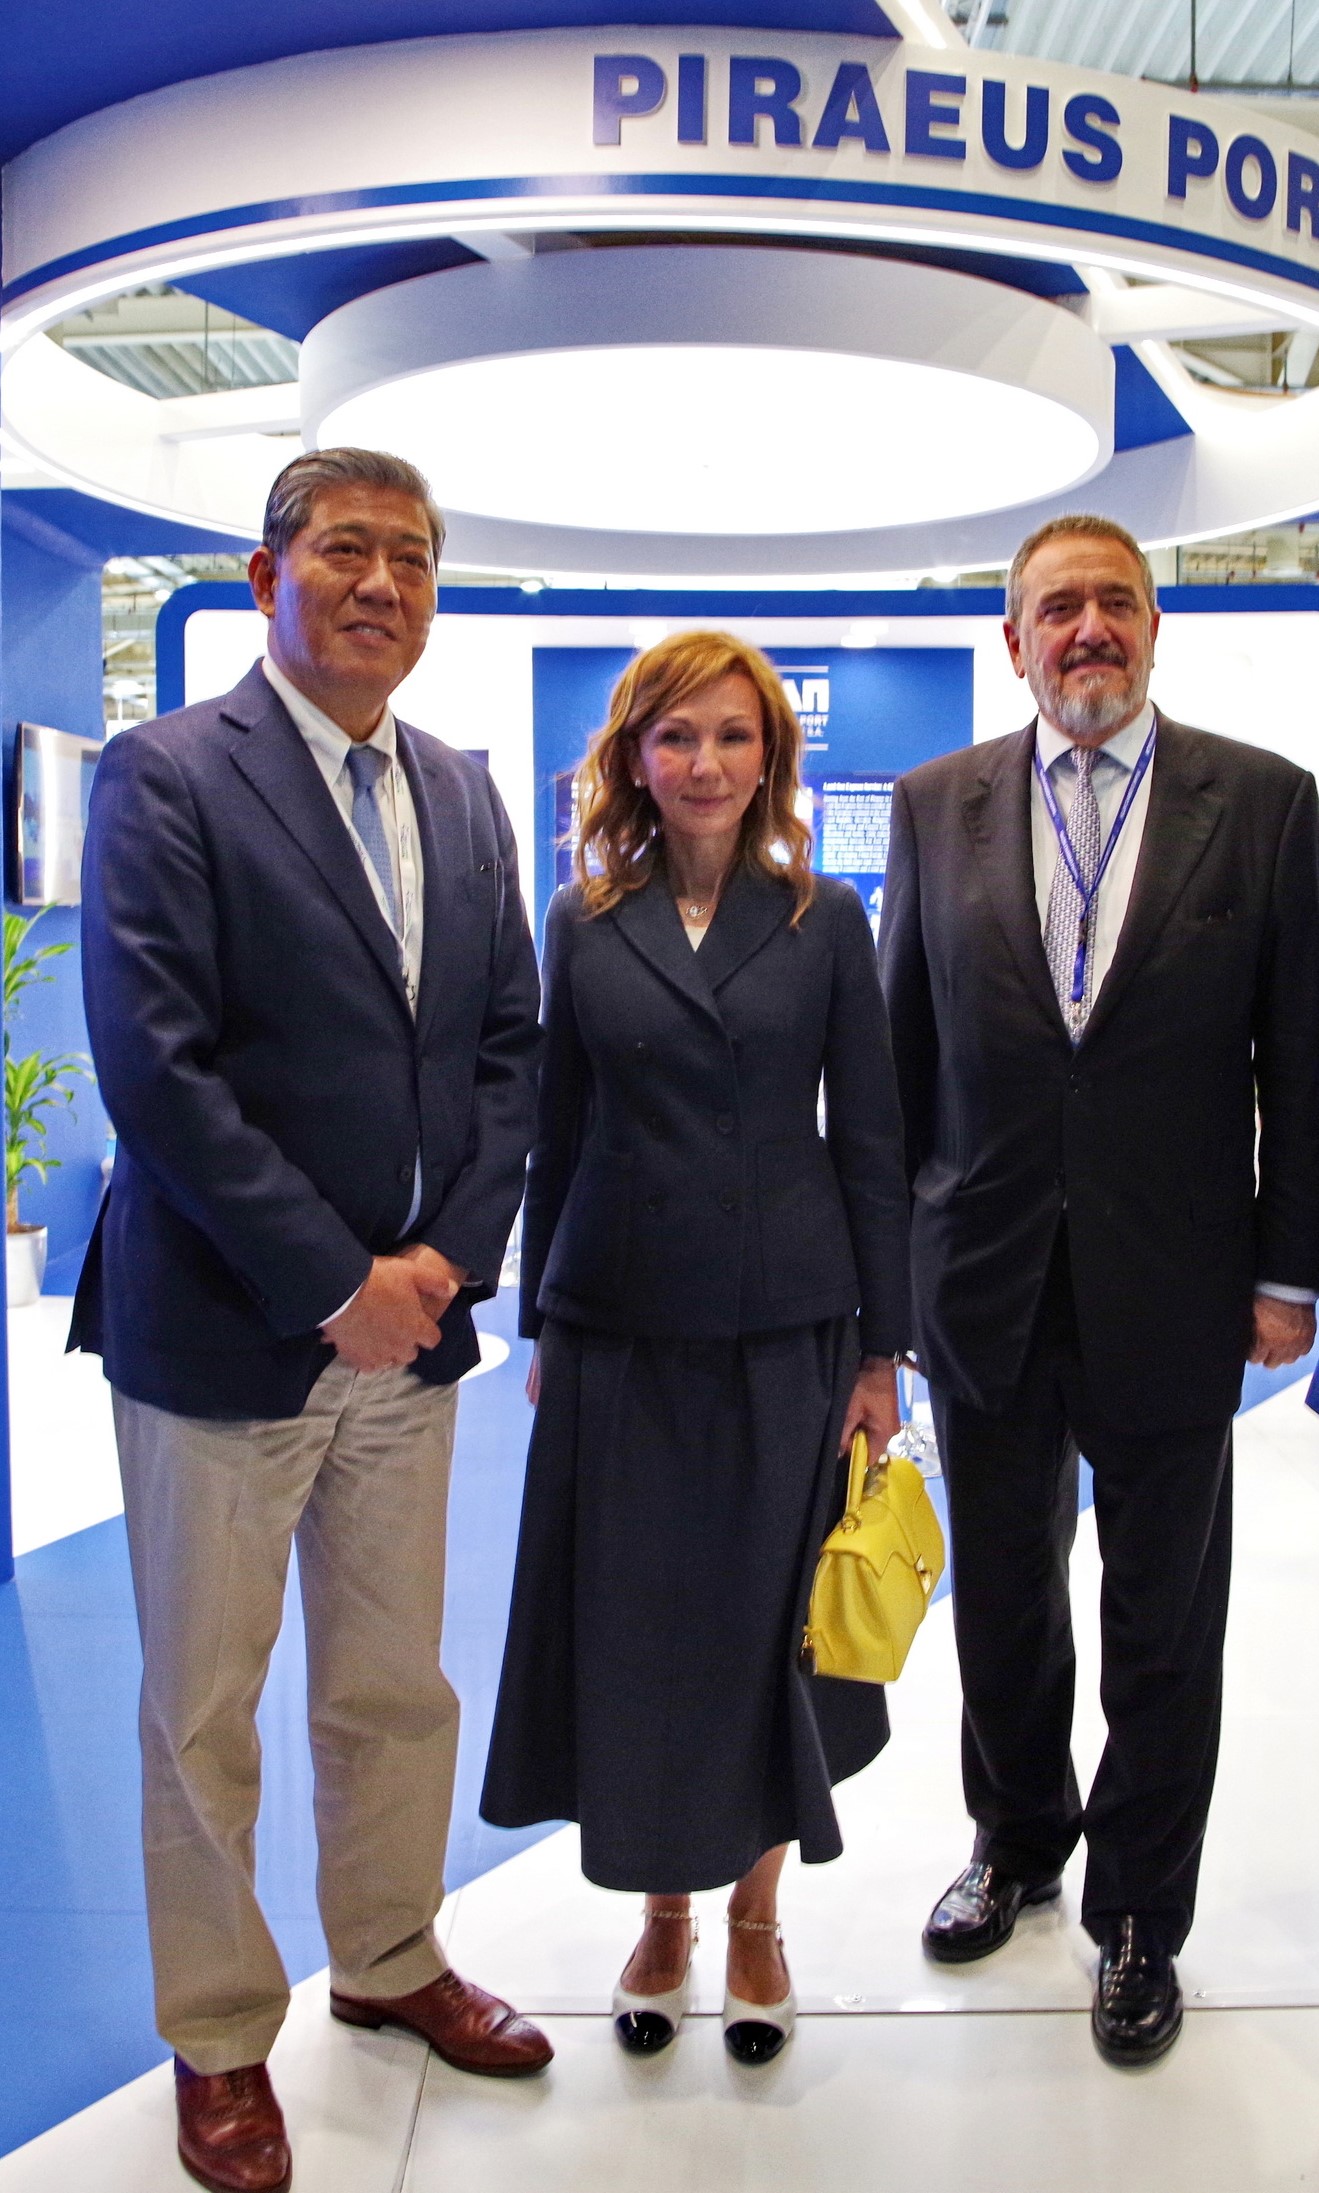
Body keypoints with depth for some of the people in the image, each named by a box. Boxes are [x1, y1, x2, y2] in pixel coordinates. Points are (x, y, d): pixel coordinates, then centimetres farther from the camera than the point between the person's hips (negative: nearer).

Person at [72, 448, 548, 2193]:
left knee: (395, 1688, 19)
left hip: (412, 1321, 5)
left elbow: (507, 1046, 8)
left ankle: (388, 1961, 42)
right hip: (224, 1329, -5)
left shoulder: (463, 795, 10)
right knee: (204, 1716, 12)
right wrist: (333, 1286, -17)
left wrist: (448, 1254, -6)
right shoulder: (169, 775, -9)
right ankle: (221, 2038, 33)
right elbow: (156, 1065, -17)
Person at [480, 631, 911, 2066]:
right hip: (620, 1327, 1)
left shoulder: (824, 922, 0)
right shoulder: (583, 923, 4)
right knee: (631, 1622, 9)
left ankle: (755, 1914, 31)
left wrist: (882, 1351, -1)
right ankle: (662, 1908, 31)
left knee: (766, 1622, 9)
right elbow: (557, 1135, 7)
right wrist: (541, 1327, 7)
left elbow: (869, 1144, 1)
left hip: (785, 1328, -1)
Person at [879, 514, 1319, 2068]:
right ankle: (1017, 1838, 42)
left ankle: (1139, 1915, 32)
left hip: (1168, 1287, -2)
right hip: (983, 1282, 2)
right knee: (1000, 1591, 18)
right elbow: (898, 1046, 4)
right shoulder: (937, 804, 3)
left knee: (1163, 1619, 12)